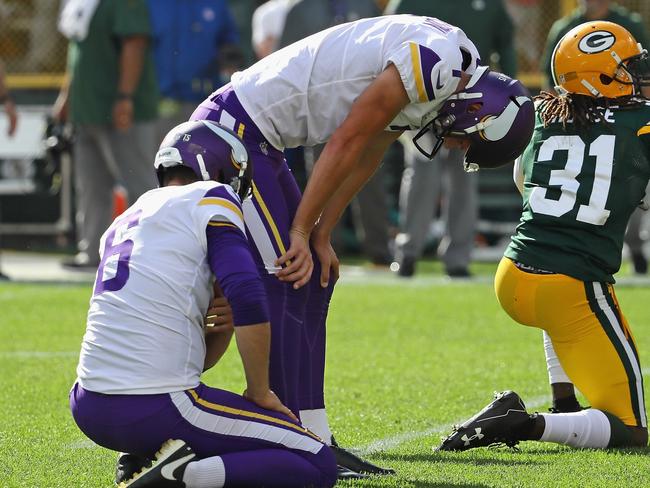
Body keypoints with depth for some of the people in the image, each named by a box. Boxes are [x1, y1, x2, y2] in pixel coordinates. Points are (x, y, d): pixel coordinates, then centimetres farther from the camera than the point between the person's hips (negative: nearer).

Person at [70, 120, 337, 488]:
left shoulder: (123, 223, 23)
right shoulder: (210, 198, 2)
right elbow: (250, 300, -13)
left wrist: (221, 327, 8)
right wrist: (260, 393, -2)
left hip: (89, 409, 8)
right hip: (155, 408, -8)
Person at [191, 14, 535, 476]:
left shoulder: (431, 73, 11)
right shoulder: (436, 62, -20)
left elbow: (363, 161, 14)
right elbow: (346, 143, -17)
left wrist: (320, 237, 10)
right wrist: (302, 232, -10)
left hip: (255, 138, 10)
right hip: (234, 129, -10)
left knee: (314, 279, 11)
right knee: (285, 285, -9)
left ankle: (314, 440, 13)